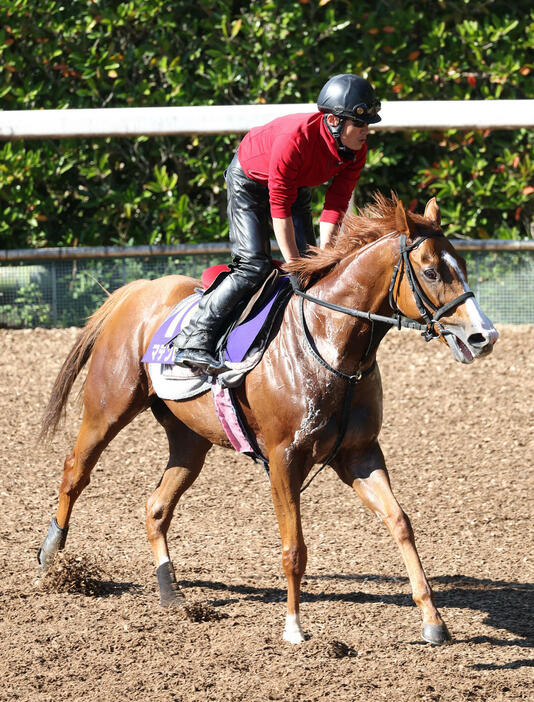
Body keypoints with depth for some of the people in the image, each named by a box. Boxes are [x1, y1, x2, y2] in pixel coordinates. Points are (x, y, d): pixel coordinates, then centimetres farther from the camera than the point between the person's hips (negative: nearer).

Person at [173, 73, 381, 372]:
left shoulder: (356, 151, -21)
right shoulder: (295, 139, -41)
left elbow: (336, 206, -16)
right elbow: (279, 209, -34)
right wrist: (295, 266, -29)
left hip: (297, 184, 7)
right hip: (249, 180, -7)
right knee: (254, 266, -18)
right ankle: (194, 341, -16)